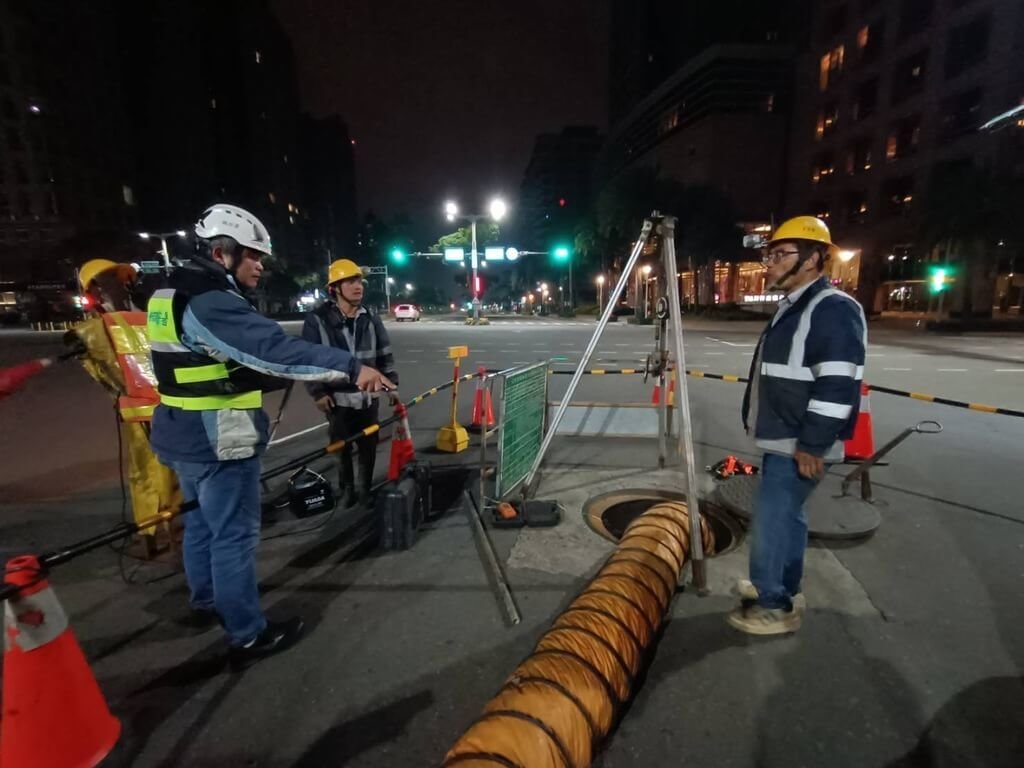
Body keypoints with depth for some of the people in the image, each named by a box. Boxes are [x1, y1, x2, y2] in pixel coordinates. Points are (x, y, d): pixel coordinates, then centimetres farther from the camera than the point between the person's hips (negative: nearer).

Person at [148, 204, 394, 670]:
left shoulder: (175, 293, 10)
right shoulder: (210, 302, -23)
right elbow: (276, 349, -34)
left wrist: (267, 380, 9)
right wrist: (352, 368, -37)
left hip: (186, 434, 10)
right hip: (218, 440, -10)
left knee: (202, 521, 25)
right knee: (234, 535, 1)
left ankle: (207, 602, 46)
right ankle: (247, 637, 16)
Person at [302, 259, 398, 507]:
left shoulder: (371, 318, 3)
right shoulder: (317, 320, -7)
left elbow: (384, 354, 9)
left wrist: (391, 383, 6)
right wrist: (317, 392, -8)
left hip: (368, 396, 3)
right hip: (337, 398, -2)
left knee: (369, 446, 9)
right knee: (342, 448, 10)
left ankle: (365, 489, 28)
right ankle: (347, 490, 30)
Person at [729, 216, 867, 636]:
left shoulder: (834, 309, -17)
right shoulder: (792, 307, 14)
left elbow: (837, 386, -24)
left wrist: (812, 444, -23)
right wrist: (761, 425, 23)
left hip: (800, 445, -10)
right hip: (781, 438, 10)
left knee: (771, 520, -3)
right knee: (785, 515, 18)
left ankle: (775, 605, 13)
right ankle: (781, 589, 33)